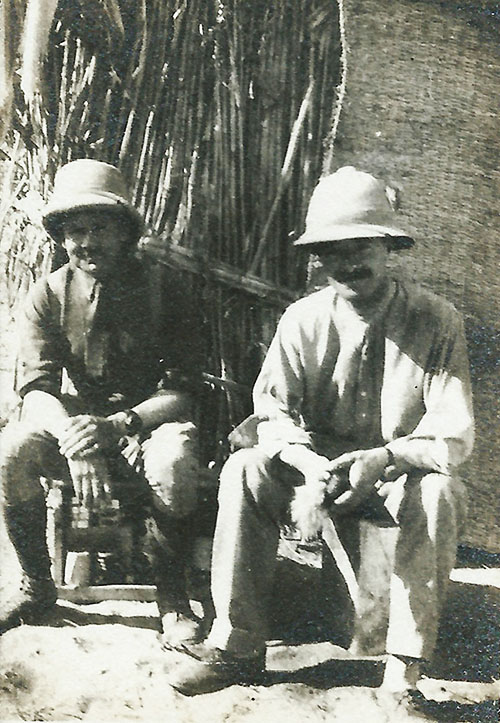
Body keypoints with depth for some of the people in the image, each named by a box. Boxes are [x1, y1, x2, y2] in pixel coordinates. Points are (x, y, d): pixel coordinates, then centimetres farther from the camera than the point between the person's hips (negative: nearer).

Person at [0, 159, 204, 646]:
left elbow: (180, 392, -13)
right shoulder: (46, 297, 0)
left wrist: (115, 426, -31)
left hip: (148, 423, -2)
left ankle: (173, 600, -13)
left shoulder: (162, 291, -7)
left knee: (175, 459, -36)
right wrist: (73, 439, -32)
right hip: (71, 422, 3)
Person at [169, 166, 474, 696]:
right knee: (244, 469, -23)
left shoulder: (435, 320, -10)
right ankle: (237, 647, -18)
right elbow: (272, 408, -8)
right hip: (320, 461, 2)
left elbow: (454, 434, -15)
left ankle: (406, 663, -24)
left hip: (402, 472, -2)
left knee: (441, 492, -34)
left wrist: (384, 458, -33)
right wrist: (307, 461, -30)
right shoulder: (302, 320, -3)